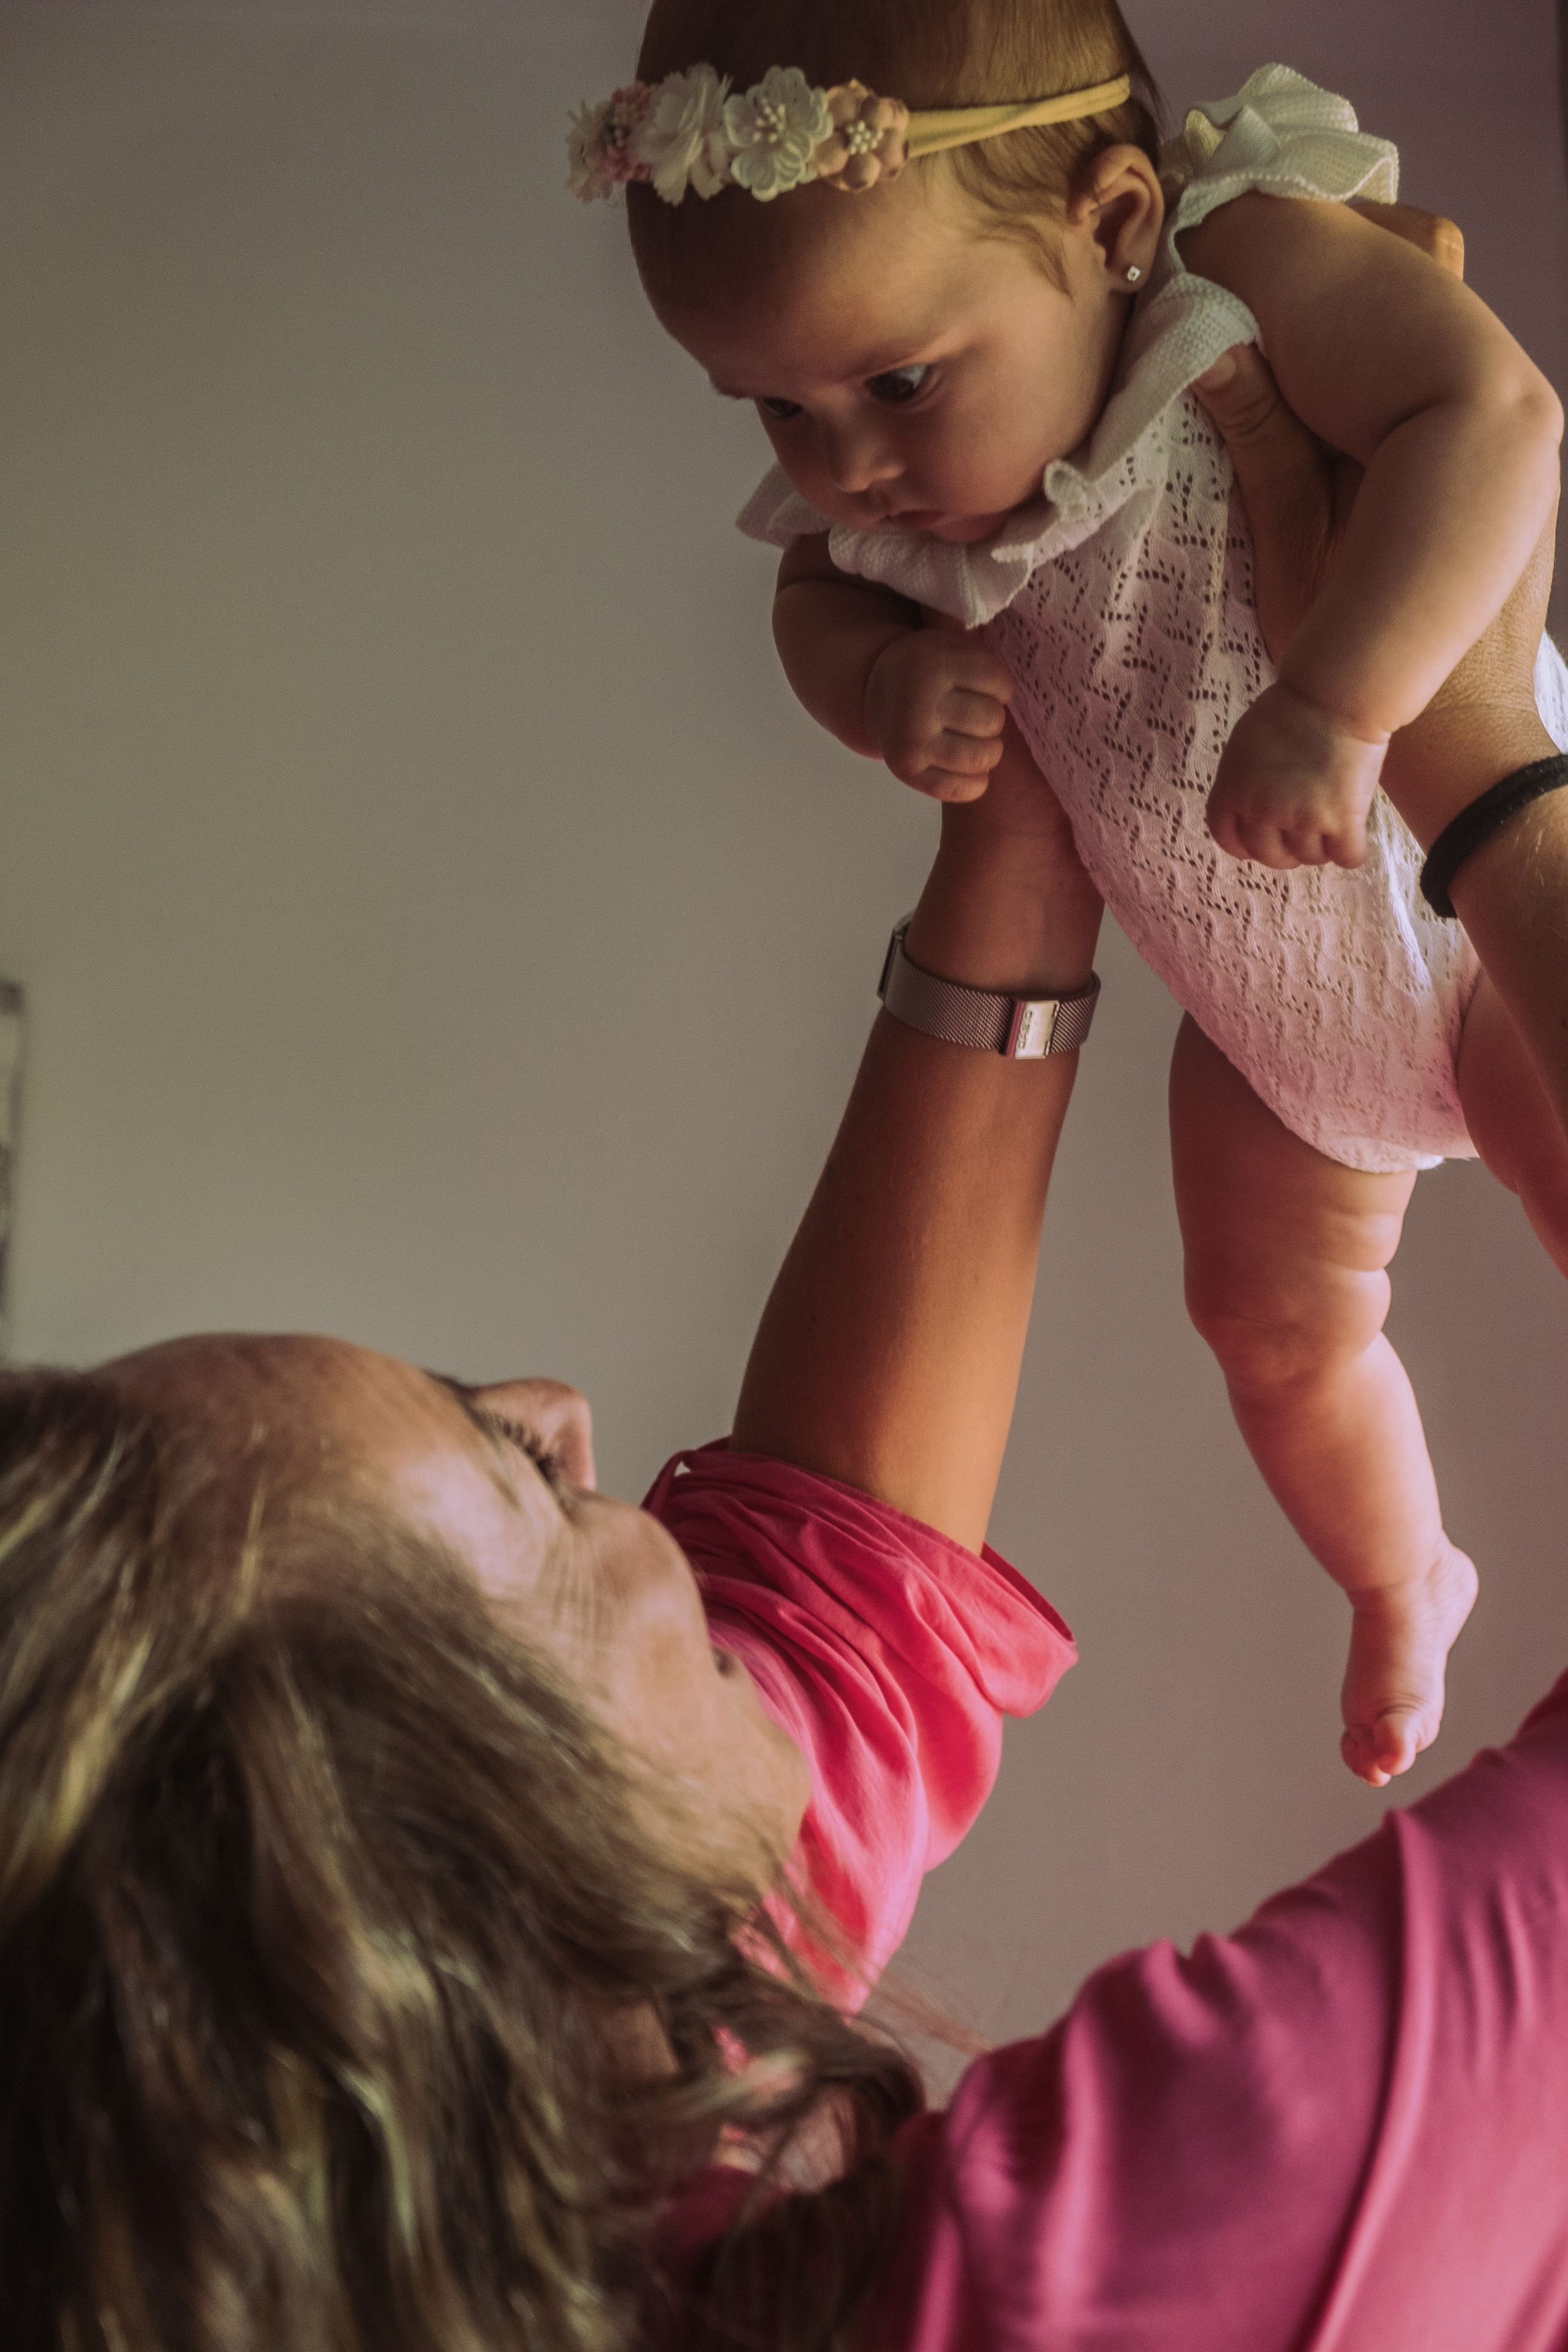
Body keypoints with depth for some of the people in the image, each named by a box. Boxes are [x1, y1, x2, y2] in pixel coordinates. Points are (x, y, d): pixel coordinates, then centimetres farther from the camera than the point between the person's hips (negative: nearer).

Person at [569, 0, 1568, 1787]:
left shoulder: (1253, 265, -32)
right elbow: (814, 603, 1)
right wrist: (884, 683, -22)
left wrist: (1330, 706, -51)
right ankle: (1401, 1586, 50)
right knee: (1279, 1334, 18)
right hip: (1271, 1025, 6)